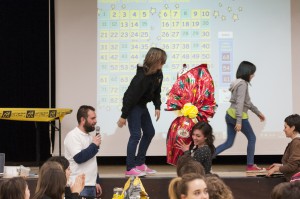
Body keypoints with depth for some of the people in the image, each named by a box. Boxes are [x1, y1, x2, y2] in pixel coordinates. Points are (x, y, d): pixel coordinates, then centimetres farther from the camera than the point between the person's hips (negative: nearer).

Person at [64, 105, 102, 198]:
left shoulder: (89, 136, 17)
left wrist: (96, 182, 19)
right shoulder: (73, 136, -10)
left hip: (91, 186, 8)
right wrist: (94, 145, -11)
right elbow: (79, 158, -22)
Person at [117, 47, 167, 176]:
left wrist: (157, 107, -2)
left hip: (142, 105, 9)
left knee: (149, 132, 11)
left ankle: (140, 163, 20)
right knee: (136, 135, -11)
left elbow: (156, 92, 10)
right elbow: (131, 96, -26)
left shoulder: (158, 74, -3)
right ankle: (130, 169, -6)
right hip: (133, 106, -9)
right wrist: (123, 116, -23)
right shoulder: (141, 77, -28)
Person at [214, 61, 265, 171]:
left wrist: (258, 112, 30)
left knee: (229, 142, 10)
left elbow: (247, 102, 25)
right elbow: (240, 103, -23)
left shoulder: (239, 83, 15)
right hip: (238, 116, -9)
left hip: (230, 115, 9)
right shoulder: (243, 84, -15)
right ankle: (250, 166, 13)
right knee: (252, 138, 7)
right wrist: (239, 121, -27)